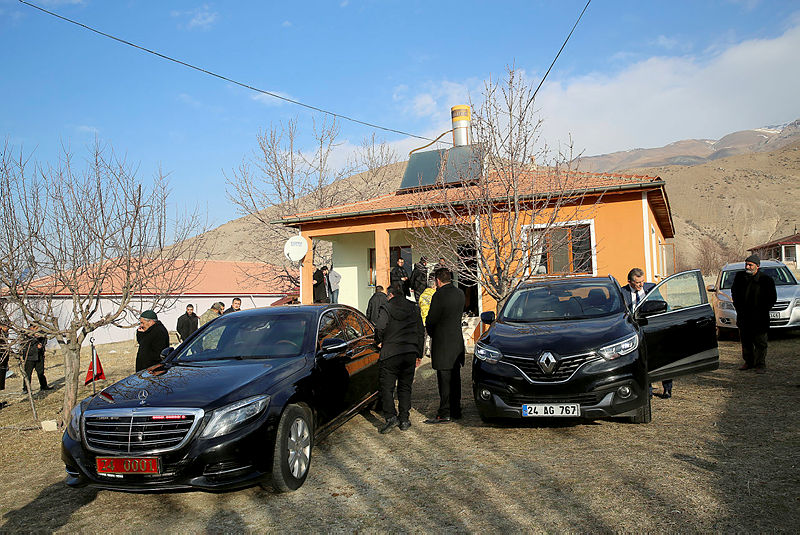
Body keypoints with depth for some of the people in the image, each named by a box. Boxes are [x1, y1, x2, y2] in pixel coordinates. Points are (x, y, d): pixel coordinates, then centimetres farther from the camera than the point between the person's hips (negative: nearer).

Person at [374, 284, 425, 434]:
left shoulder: (386, 309, -3)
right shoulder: (414, 308, 12)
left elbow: (379, 329, -13)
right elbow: (421, 333, 13)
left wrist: (379, 341, 9)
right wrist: (418, 354, 18)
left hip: (390, 353, -4)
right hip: (410, 352, 5)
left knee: (387, 386, 2)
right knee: (405, 387, 12)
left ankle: (390, 416, -10)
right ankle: (404, 420, 12)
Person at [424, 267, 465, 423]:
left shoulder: (439, 295, -16)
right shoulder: (460, 294, 7)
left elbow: (431, 320, -12)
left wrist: (431, 333, 6)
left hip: (443, 343, -7)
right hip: (457, 341, 8)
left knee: (444, 379, -3)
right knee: (455, 378, 14)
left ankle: (444, 414, 1)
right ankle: (456, 410, 23)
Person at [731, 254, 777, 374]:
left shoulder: (766, 279, -8)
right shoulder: (739, 277, 2)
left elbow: (772, 298, 0)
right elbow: (734, 292, 17)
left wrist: (763, 310, -6)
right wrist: (738, 307, 8)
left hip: (759, 319, -4)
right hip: (743, 317, 4)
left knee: (760, 342, 0)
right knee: (745, 341, 14)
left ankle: (760, 365, 9)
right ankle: (749, 362, 27)